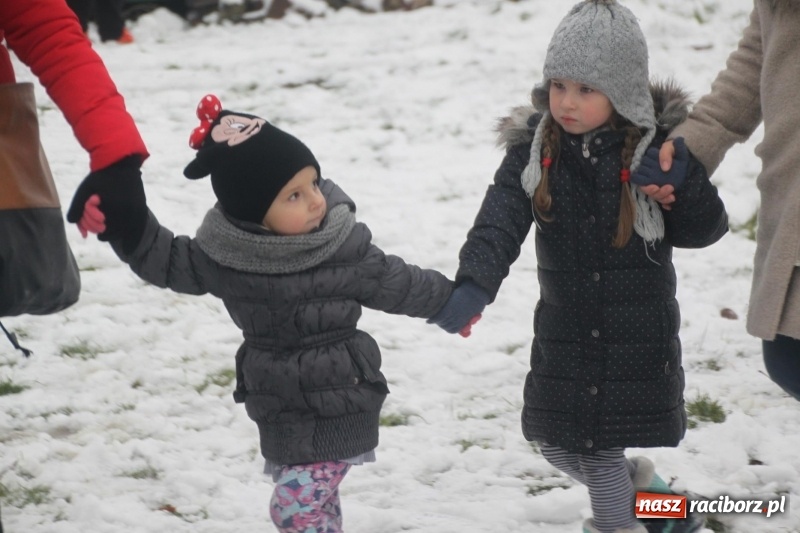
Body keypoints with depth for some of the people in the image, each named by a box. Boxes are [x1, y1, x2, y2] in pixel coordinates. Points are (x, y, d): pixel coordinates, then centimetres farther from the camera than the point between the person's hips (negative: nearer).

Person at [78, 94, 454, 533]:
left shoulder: (344, 249, -15)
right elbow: (169, 262, 2)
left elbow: (398, 285, 0)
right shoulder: (223, 253, -8)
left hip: (338, 405, -5)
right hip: (279, 408, 5)